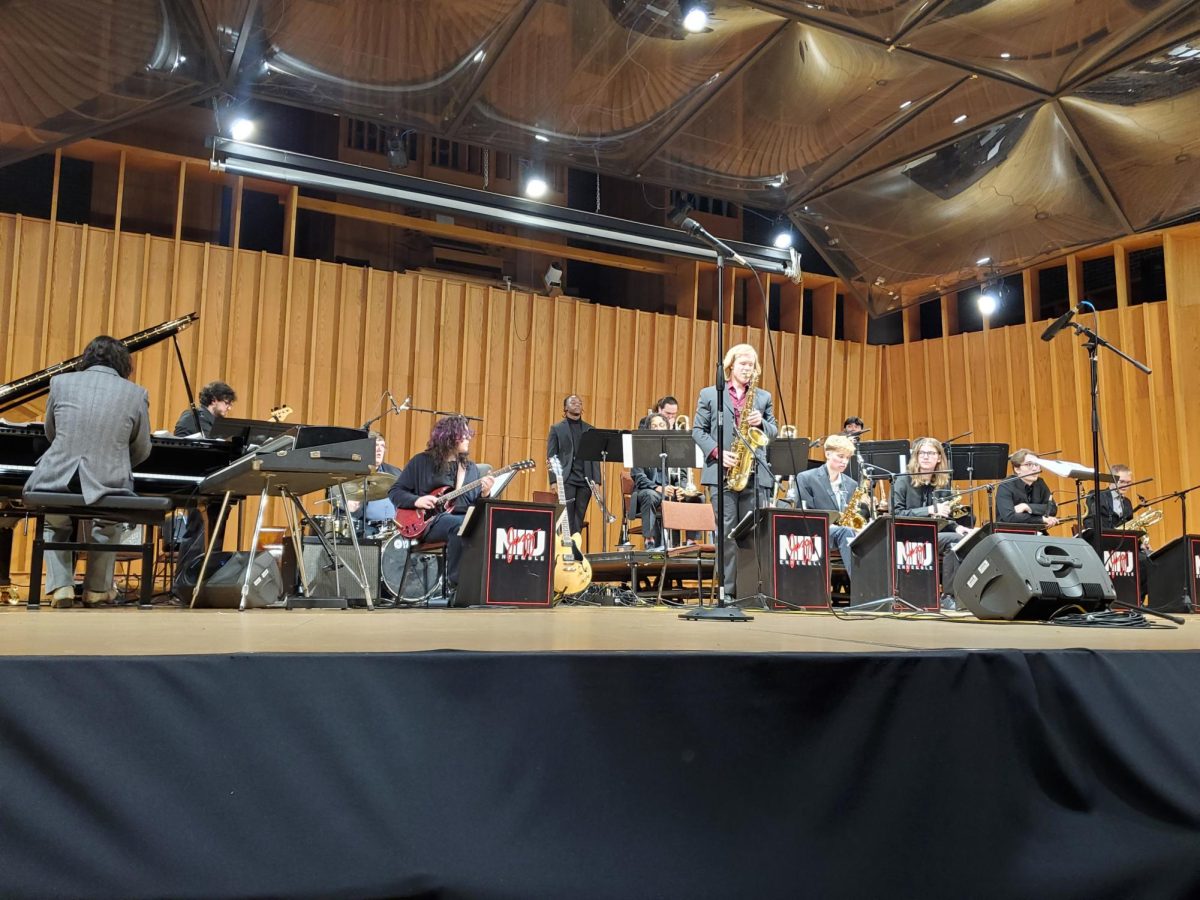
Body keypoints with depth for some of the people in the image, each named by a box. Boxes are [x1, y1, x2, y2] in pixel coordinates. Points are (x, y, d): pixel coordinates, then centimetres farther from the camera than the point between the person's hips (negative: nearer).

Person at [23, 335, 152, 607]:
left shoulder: (61, 382, 5)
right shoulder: (136, 393, 2)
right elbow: (142, 450, 13)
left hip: (56, 486, 1)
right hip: (107, 488, 0)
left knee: (53, 524, 35)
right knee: (110, 524, 35)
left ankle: (60, 586, 20)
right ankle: (97, 588, 33)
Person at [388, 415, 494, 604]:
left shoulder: (470, 467, 18)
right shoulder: (421, 462, 7)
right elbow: (395, 492, 6)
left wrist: (485, 494, -7)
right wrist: (416, 500, -12)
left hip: (464, 518, 4)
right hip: (429, 521, -4)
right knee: (461, 525, -37)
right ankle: (454, 586, -26)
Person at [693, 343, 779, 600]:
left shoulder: (763, 397, 17)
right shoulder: (709, 394, 9)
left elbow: (773, 432, 15)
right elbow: (698, 430, 5)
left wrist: (761, 423, -6)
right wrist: (717, 452, -10)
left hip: (754, 472, 3)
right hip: (722, 472, -2)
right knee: (727, 531, -4)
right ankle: (727, 589, 0)